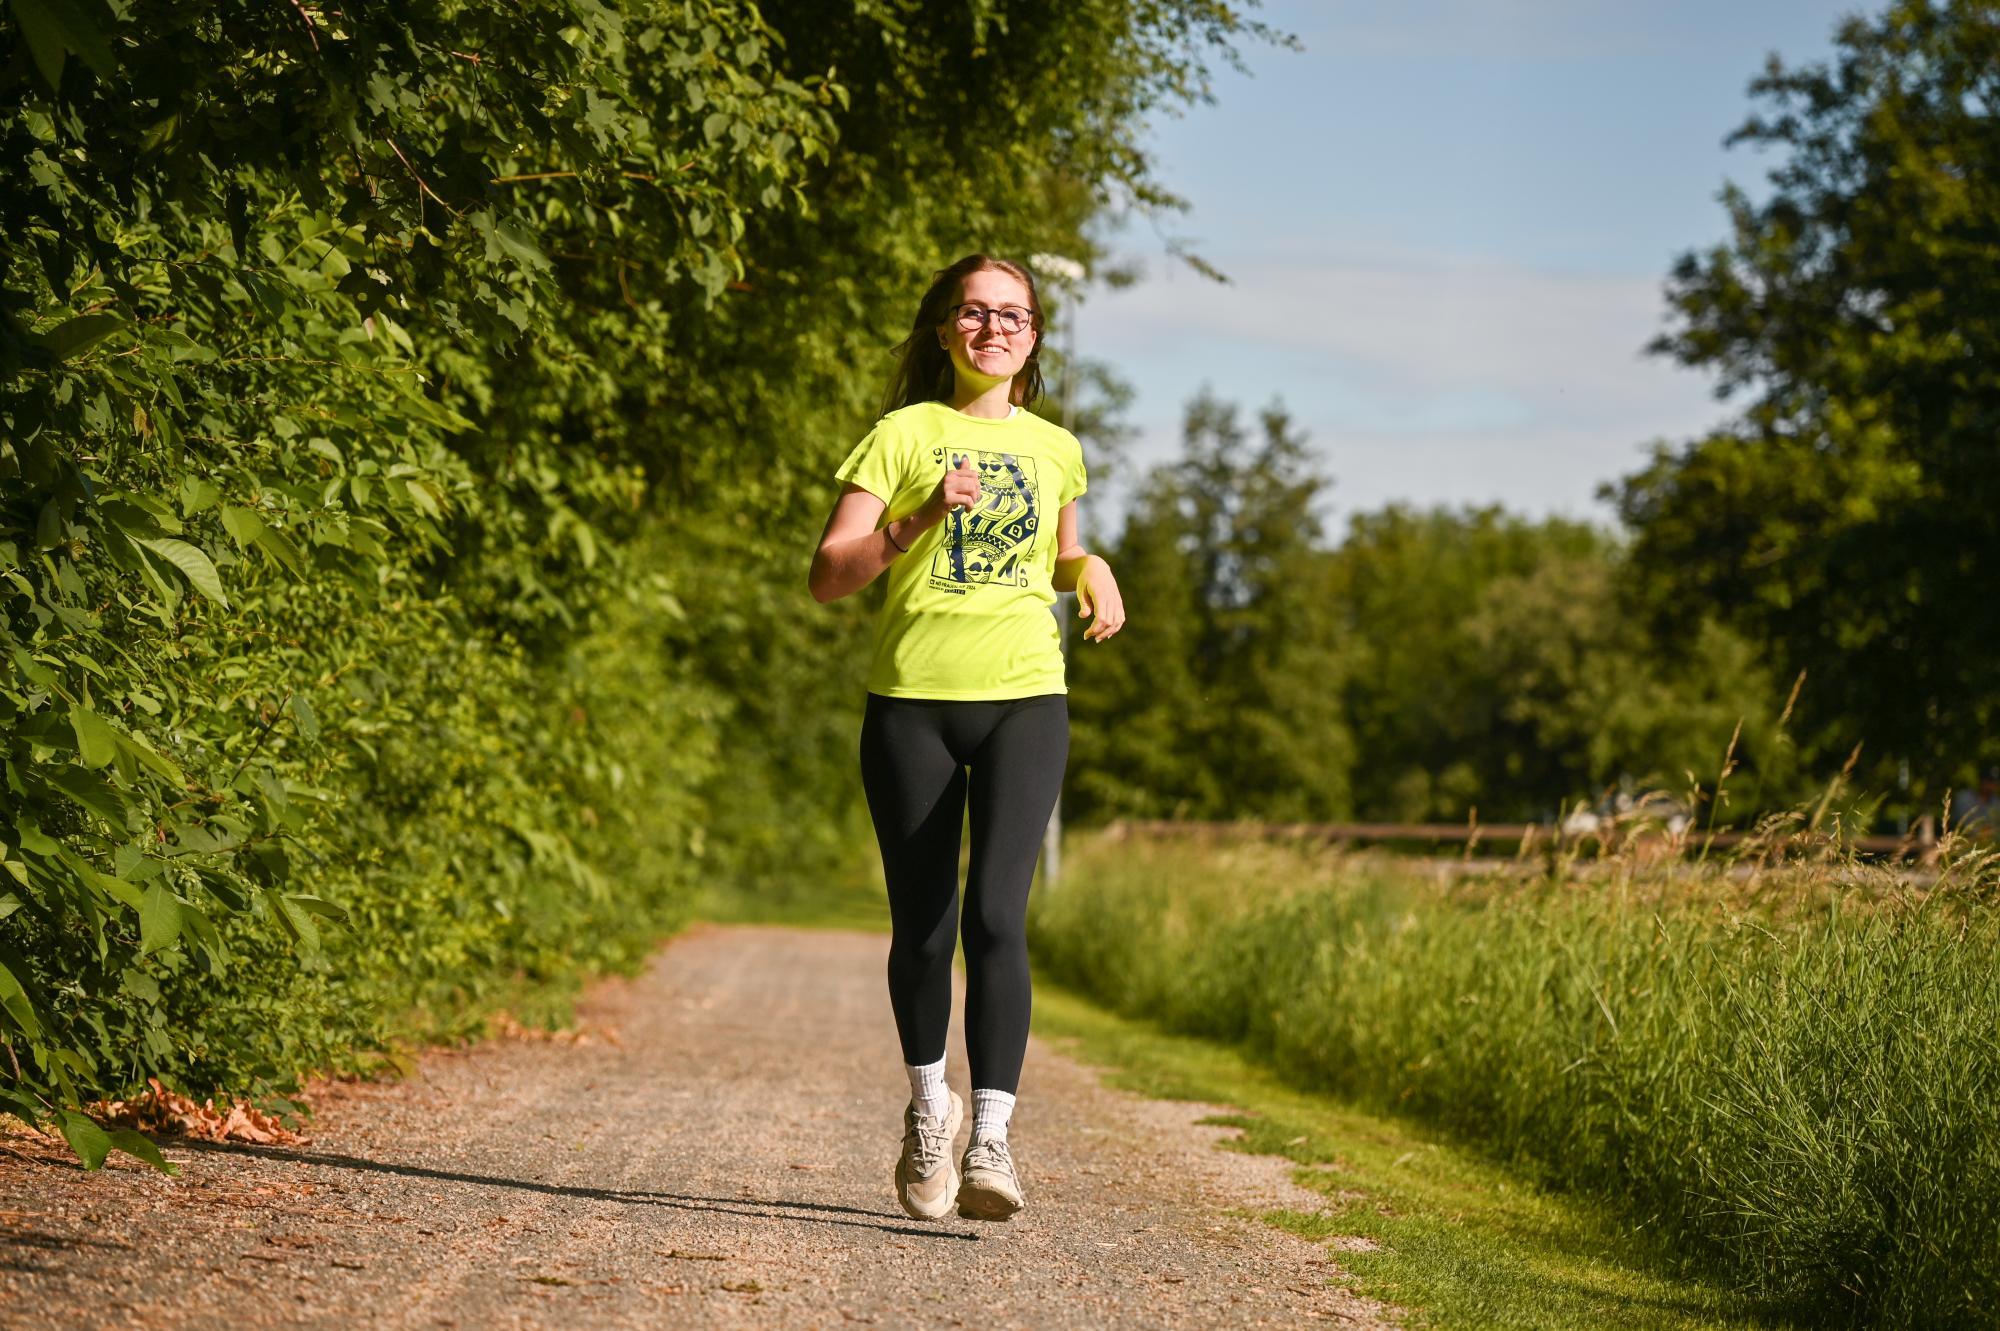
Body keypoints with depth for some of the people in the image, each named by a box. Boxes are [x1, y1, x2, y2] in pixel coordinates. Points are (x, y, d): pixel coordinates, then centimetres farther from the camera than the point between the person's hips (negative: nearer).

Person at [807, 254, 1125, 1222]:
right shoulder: (905, 435, 3)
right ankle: (928, 1105, 31)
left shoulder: (1054, 449, 13)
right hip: (912, 703, -1)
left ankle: (990, 1140, -21)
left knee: (996, 914, -16)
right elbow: (827, 578, -3)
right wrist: (918, 522, -17)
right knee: (921, 927, 6)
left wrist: (1091, 572, 8)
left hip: (1024, 702, 1)